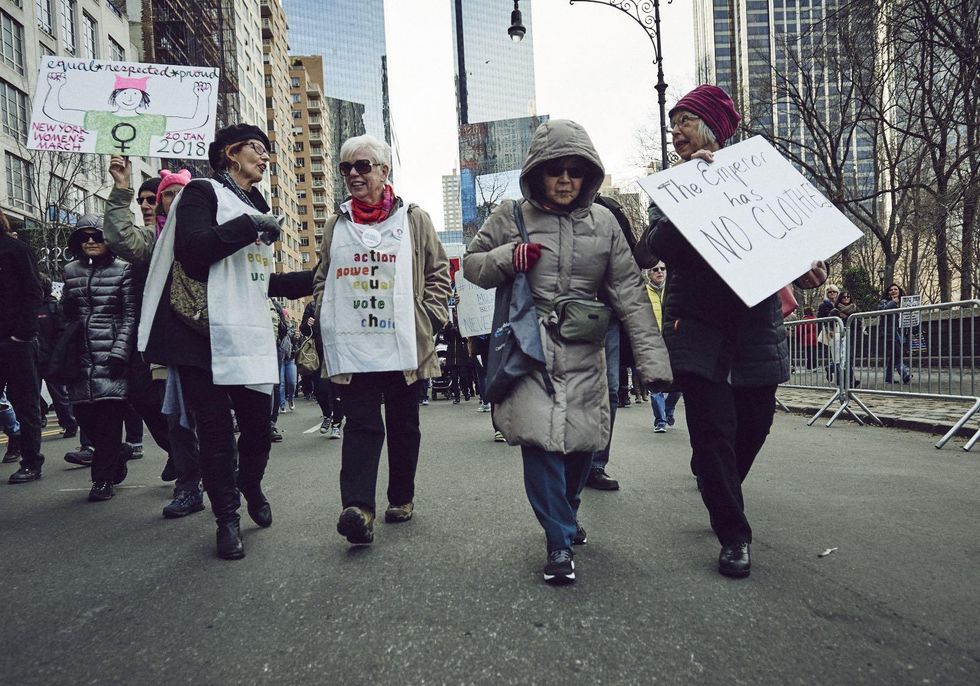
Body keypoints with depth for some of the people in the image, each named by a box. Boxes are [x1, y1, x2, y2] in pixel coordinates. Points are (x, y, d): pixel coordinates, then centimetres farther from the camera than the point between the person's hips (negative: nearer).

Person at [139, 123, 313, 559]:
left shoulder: (257, 207, 23)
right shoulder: (204, 192, 2)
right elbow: (192, 253, -15)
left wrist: (313, 280, 20)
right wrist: (249, 225, -14)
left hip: (250, 335, 6)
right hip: (203, 334, -6)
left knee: (259, 425, 5)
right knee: (216, 429, -1)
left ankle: (251, 487, 33)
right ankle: (227, 518, 14)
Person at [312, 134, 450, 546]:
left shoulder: (414, 220, 5)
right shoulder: (337, 225, 13)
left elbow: (438, 273, 6)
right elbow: (322, 279, 21)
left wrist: (429, 317, -4)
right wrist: (327, 317, 7)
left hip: (404, 345, 0)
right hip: (352, 347, 1)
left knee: (404, 425, 11)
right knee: (361, 424, -8)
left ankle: (402, 498, 26)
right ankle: (357, 508, -14)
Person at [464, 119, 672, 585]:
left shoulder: (603, 222, 6)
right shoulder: (511, 216, 3)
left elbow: (630, 293, 2)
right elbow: (471, 264, 12)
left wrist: (652, 357, -7)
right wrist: (507, 258, -11)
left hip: (584, 353, 2)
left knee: (583, 441, 7)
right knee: (540, 438, -12)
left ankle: (565, 513, 38)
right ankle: (560, 542, 4)